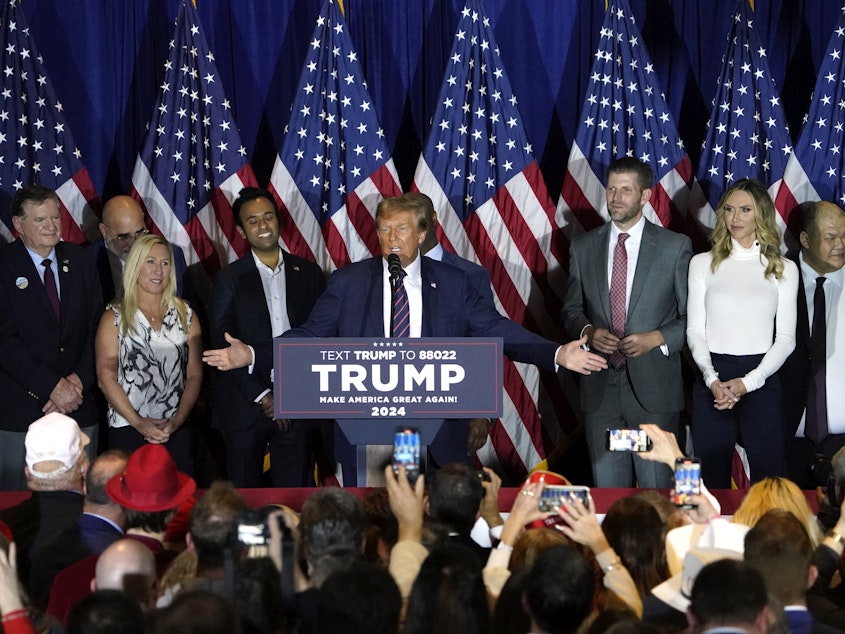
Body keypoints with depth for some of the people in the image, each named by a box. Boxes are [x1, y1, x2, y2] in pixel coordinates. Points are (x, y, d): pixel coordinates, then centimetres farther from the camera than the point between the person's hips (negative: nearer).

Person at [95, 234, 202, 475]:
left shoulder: (185, 314, 12)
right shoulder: (115, 317, 5)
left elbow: (195, 374, 7)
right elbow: (106, 376, -2)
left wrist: (178, 419, -7)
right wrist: (138, 422, -11)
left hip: (176, 431, 2)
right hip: (127, 430, -2)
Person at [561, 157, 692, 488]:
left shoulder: (675, 246, 0)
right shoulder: (583, 247, 9)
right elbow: (571, 309, 15)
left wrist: (657, 339, -14)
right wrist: (588, 332, -6)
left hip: (653, 387, -3)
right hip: (600, 387, 3)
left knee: (656, 489, 1)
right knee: (607, 488, 7)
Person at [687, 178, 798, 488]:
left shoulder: (784, 269, 6)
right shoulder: (703, 263, 8)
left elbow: (785, 337, 3)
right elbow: (695, 329, 5)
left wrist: (747, 382, -9)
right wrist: (711, 379, -11)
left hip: (761, 383, -1)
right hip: (712, 380, 1)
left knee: (767, 479, -1)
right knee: (713, 478, 3)